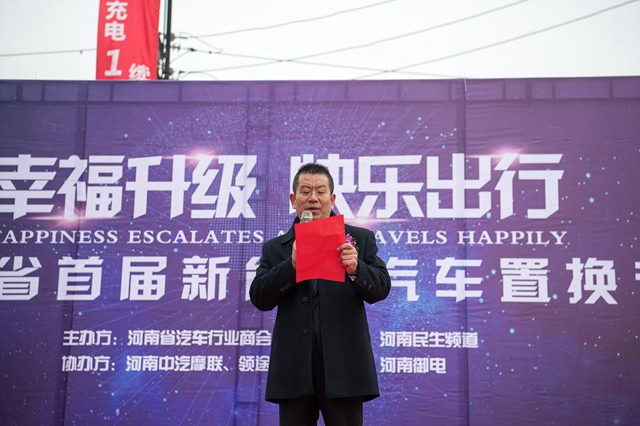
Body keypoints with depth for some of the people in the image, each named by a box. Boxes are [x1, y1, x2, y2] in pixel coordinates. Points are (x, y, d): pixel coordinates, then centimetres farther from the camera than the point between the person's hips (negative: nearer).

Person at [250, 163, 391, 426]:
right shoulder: (275, 248, 12)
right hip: (294, 367, 2)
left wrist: (356, 269, -22)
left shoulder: (360, 239, 9)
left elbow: (381, 288, 0)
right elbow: (259, 298, 1)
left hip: (343, 364, -1)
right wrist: (292, 264, -16)